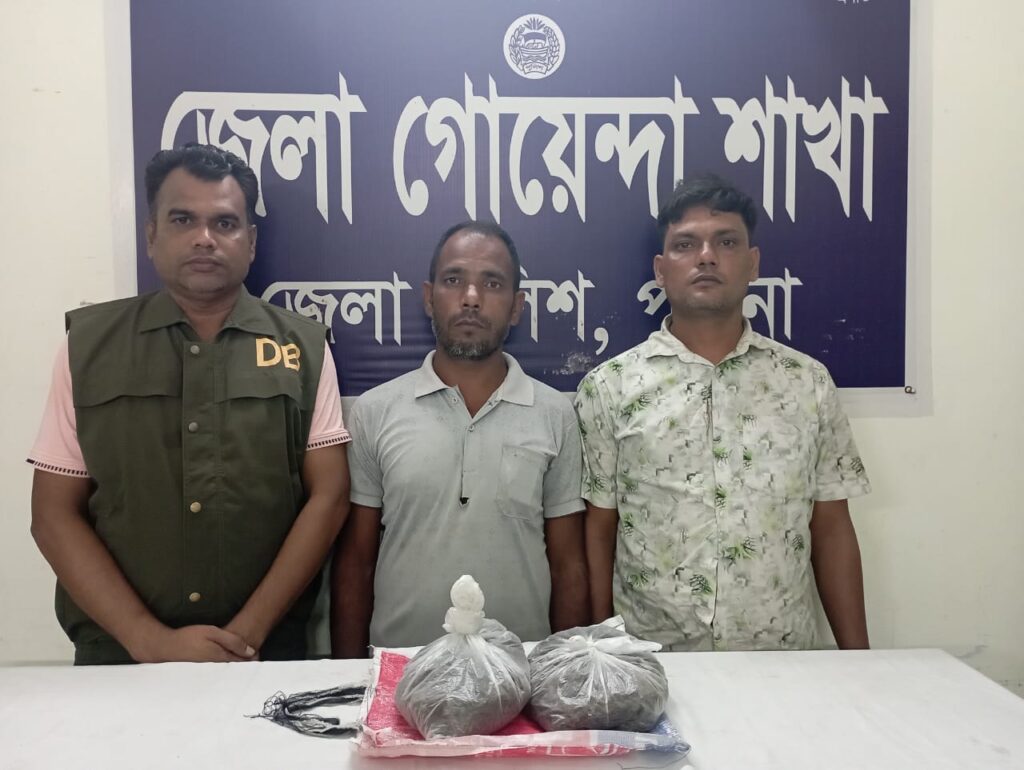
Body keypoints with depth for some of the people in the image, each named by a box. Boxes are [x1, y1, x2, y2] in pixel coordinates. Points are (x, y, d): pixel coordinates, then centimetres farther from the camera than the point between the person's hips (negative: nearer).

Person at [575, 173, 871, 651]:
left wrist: (858, 660, 3)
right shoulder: (608, 387, -4)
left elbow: (831, 530, 5)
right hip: (649, 662, -1)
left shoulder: (807, 383, 2)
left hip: (781, 658, 2)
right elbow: (598, 534, -2)